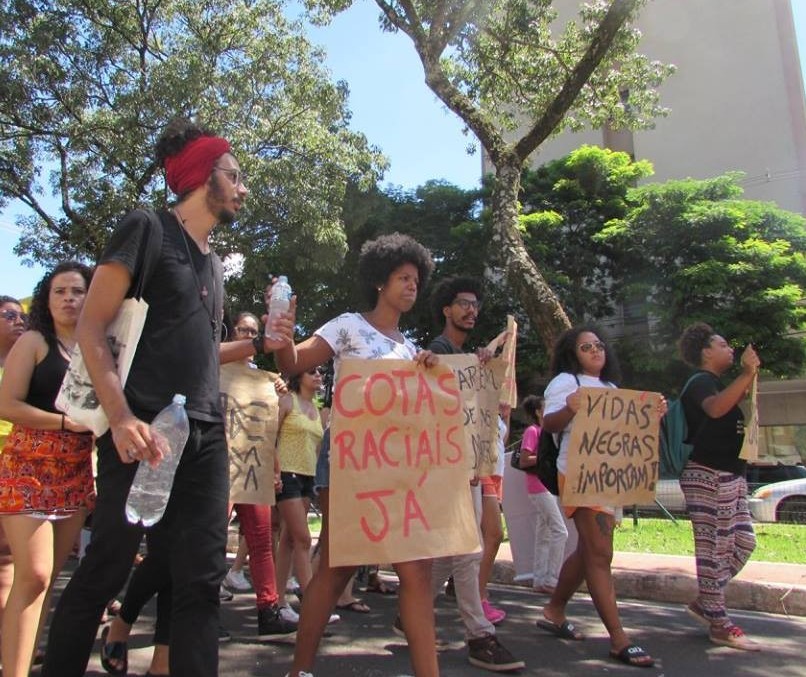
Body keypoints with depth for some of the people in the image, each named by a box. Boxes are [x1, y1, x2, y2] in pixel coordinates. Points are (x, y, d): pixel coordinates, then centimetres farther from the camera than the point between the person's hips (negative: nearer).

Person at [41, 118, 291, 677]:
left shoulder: (214, 263, 20)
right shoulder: (147, 229, -1)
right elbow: (91, 328, -8)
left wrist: (260, 344, 10)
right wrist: (121, 416, -20)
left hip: (207, 436, 7)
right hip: (144, 430, -7)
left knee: (201, 578, 5)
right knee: (104, 572, 2)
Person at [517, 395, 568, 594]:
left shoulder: (543, 431, 16)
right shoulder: (532, 431, -11)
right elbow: (523, 461, -17)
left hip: (547, 487, 9)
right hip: (539, 488, -9)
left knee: (544, 535, 10)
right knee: (560, 532, -11)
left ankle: (540, 580, 14)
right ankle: (551, 580, -7)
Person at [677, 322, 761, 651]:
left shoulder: (713, 382, 20)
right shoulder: (702, 382, -11)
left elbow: (733, 405, 36)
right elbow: (715, 408, -34)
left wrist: (750, 374, 23)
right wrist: (747, 373, -33)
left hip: (728, 475, 11)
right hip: (708, 475, -11)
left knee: (743, 542, 12)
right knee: (714, 548, -5)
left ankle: (703, 602, 21)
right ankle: (719, 624, 3)